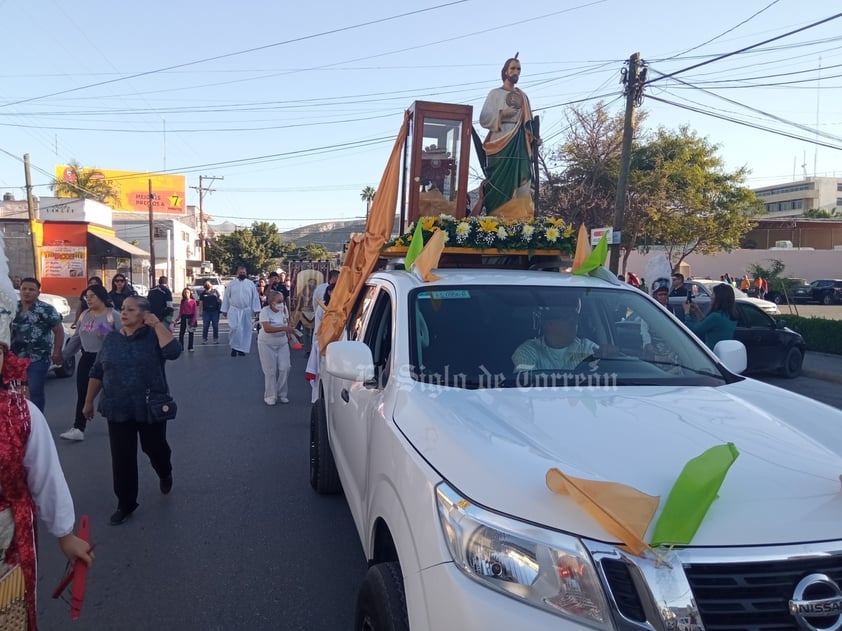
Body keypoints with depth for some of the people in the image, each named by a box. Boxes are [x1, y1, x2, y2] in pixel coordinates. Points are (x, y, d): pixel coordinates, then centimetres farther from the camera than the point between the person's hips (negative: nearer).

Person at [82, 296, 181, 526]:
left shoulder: (154, 335, -7)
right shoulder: (111, 339, 3)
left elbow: (173, 352, -28)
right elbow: (97, 373, 11)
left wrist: (157, 323, -23)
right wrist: (88, 402, 13)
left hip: (151, 408, -2)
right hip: (118, 410, 3)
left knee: (154, 447, 15)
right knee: (122, 458, 5)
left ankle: (165, 474, 48)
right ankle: (125, 504, 20)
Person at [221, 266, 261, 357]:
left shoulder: (251, 284, 3)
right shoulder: (231, 284, 4)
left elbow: (255, 297, 1)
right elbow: (226, 297, 7)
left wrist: (256, 310, -5)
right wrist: (224, 310, 4)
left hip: (247, 311, 1)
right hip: (234, 310, -1)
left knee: (246, 330, 4)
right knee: (234, 329, -14)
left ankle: (242, 349, 15)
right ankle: (233, 347, 4)